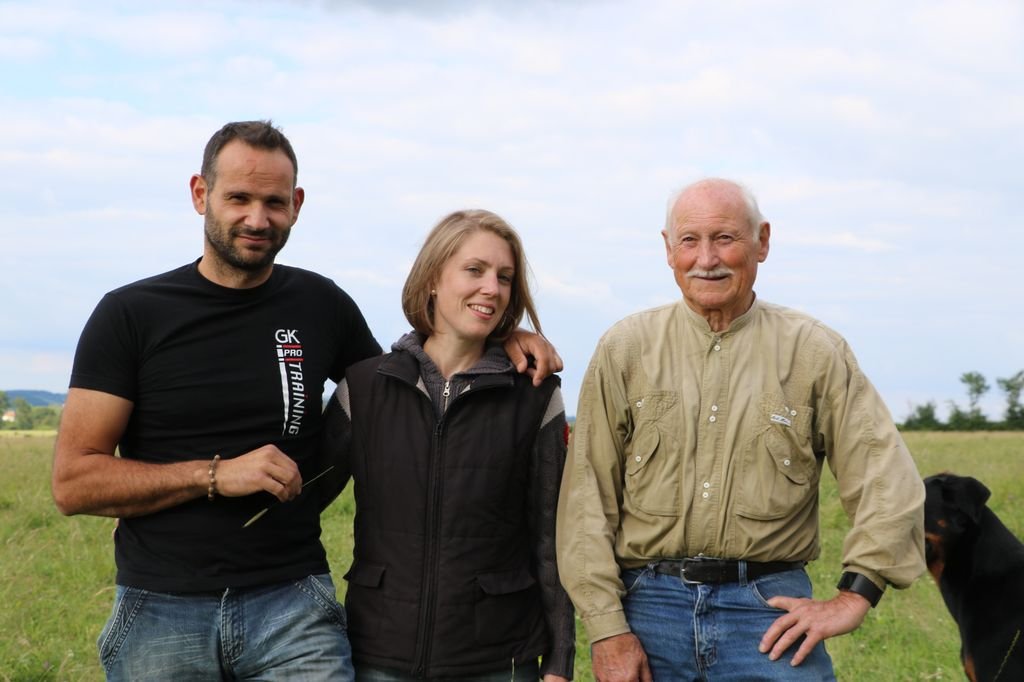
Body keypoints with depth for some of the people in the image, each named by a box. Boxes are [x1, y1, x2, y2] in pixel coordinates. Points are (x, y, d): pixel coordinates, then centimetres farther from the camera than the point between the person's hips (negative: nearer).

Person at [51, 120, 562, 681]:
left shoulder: (320, 305, 6)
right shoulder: (130, 315, -2)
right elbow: (73, 483, -5)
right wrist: (217, 475, -15)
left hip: (293, 607, 1)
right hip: (162, 610, -1)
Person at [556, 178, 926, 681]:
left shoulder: (815, 352, 3)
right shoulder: (625, 350, 3)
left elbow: (889, 483, 3)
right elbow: (587, 498, 0)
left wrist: (854, 596, -5)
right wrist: (607, 630, -5)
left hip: (770, 608, 0)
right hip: (650, 605, 1)